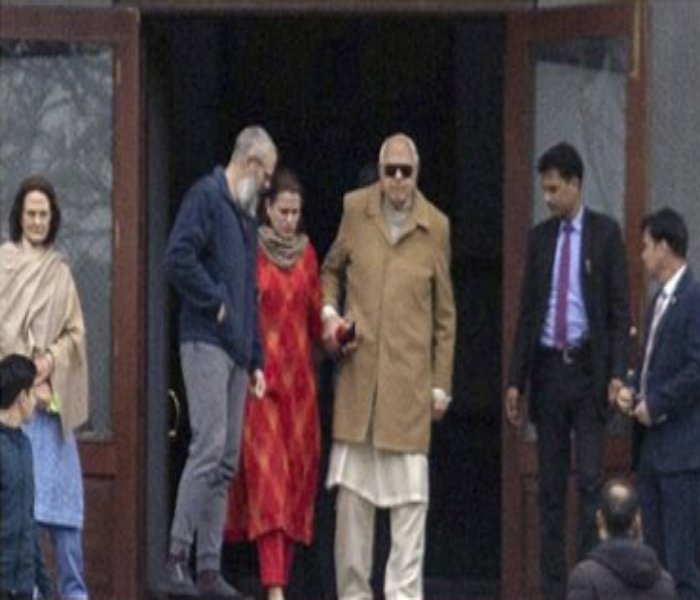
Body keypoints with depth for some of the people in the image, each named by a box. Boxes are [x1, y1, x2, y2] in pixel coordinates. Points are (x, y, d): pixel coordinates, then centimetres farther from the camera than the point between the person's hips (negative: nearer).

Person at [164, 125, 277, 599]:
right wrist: (215, 302, -11)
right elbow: (179, 257, -18)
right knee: (209, 449, -16)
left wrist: (256, 359, 21)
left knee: (225, 464, 5)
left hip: (236, 348, 9)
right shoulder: (206, 196, -4)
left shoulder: (245, 215, 23)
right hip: (206, 342, -9)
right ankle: (178, 556, -15)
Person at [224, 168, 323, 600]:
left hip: (299, 378, 5)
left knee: (297, 478, 5)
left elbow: (316, 315, 13)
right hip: (261, 376, -5)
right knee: (267, 477, -11)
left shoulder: (306, 253, 11)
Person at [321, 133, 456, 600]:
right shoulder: (355, 210, 5)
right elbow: (331, 270, 21)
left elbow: (445, 314, 7)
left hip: (410, 376, -1)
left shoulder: (436, 227, 2)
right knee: (352, 484, 4)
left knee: (411, 491, -4)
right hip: (358, 371, 1)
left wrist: (441, 384, 5)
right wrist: (329, 313, 1)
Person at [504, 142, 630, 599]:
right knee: (551, 487, 5)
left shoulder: (605, 234, 0)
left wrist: (617, 373, -12)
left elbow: (620, 309, -3)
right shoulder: (540, 237, 11)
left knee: (590, 481, -10)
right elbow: (527, 311, 13)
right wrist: (516, 379, 9)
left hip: (588, 368, -4)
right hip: (548, 368, 4)